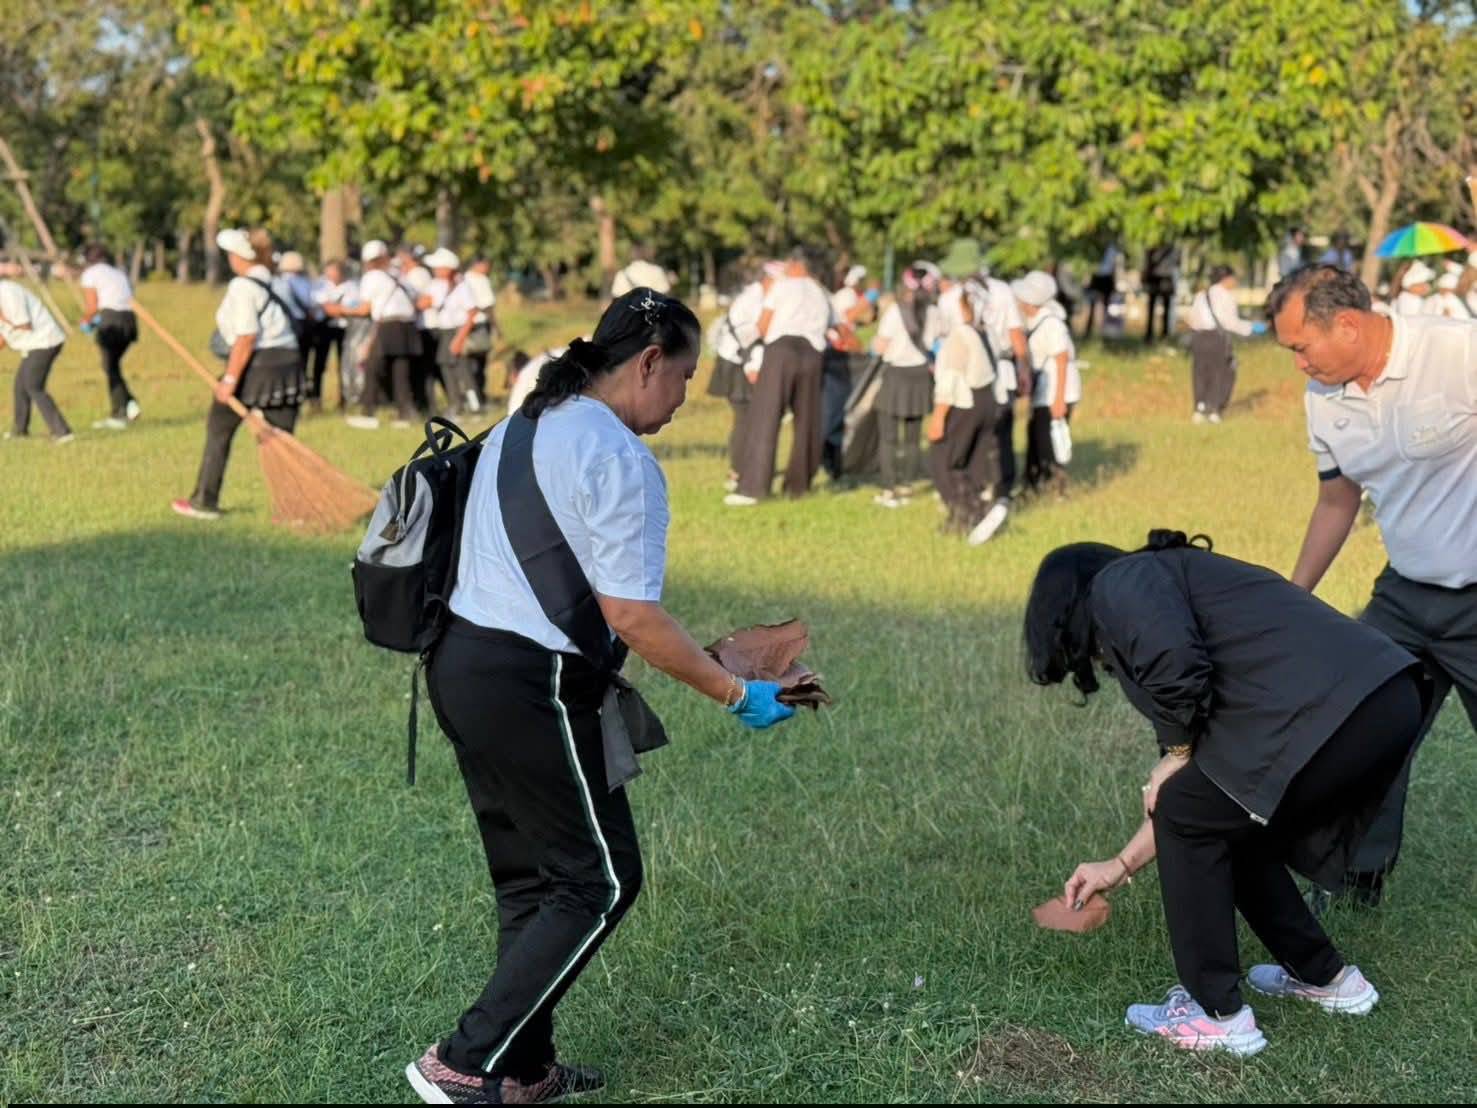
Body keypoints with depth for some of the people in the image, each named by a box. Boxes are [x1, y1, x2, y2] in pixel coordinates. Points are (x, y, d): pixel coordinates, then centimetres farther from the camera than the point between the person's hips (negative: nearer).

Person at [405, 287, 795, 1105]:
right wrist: (734, 694, -10)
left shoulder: (522, 425, 13)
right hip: (531, 689, -10)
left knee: (530, 878, 18)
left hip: (461, 663, 10)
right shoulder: (620, 459, -15)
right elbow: (630, 615, -18)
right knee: (600, 882, 3)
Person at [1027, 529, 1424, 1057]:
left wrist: (1177, 755, 3)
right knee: (1230, 823, 25)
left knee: (1189, 818, 8)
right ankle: (1326, 978, 37)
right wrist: (1122, 866, 44)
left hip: (1332, 716, -9)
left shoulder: (1118, 583, 7)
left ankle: (1218, 1014, 15)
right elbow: (1195, 796, 35)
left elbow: (1176, 666, -16)